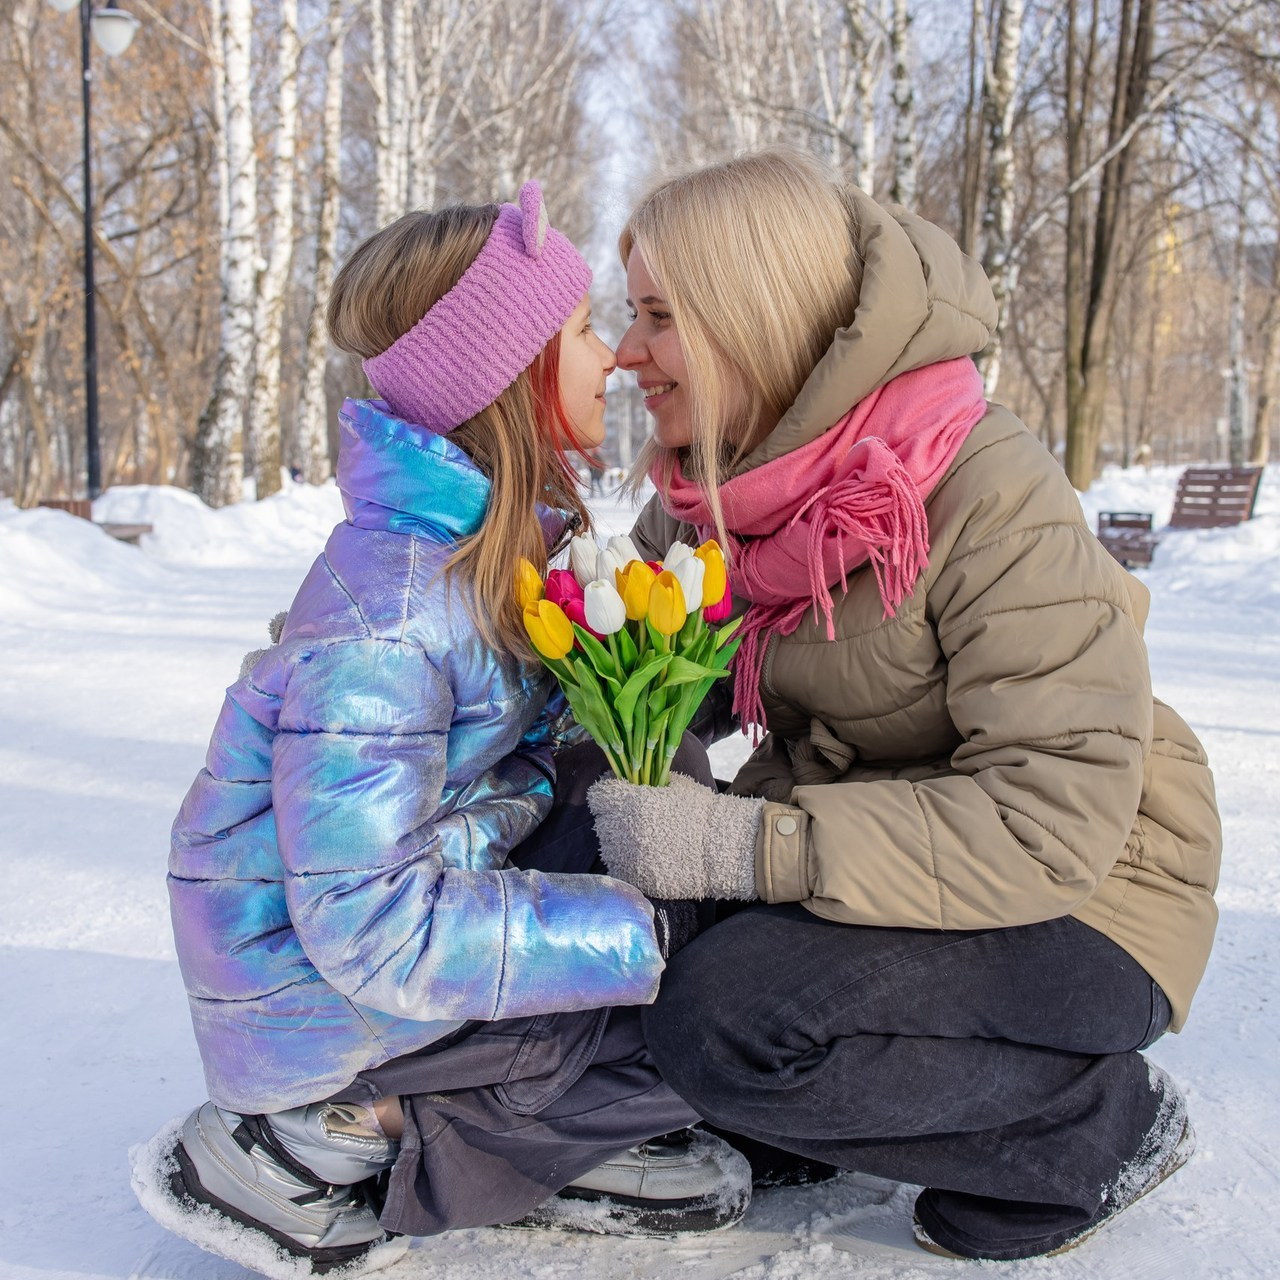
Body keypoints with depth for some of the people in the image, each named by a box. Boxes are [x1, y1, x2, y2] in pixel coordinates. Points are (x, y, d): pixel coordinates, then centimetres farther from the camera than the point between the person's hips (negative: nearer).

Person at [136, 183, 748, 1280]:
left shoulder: (515, 533, -1)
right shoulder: (387, 612, -29)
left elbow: (522, 752, 9)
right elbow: (372, 926, -29)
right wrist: (639, 935, -28)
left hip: (423, 899, 8)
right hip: (321, 988, -8)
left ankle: (563, 1132, 2)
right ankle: (323, 1147, -6)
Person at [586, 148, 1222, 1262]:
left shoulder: (985, 493, -24)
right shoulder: (710, 492, -1)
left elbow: (1060, 816, -30)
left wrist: (738, 846, -35)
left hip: (1080, 907, -7)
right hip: (867, 849, 7)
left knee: (725, 1015, -29)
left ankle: (1107, 1126, -6)